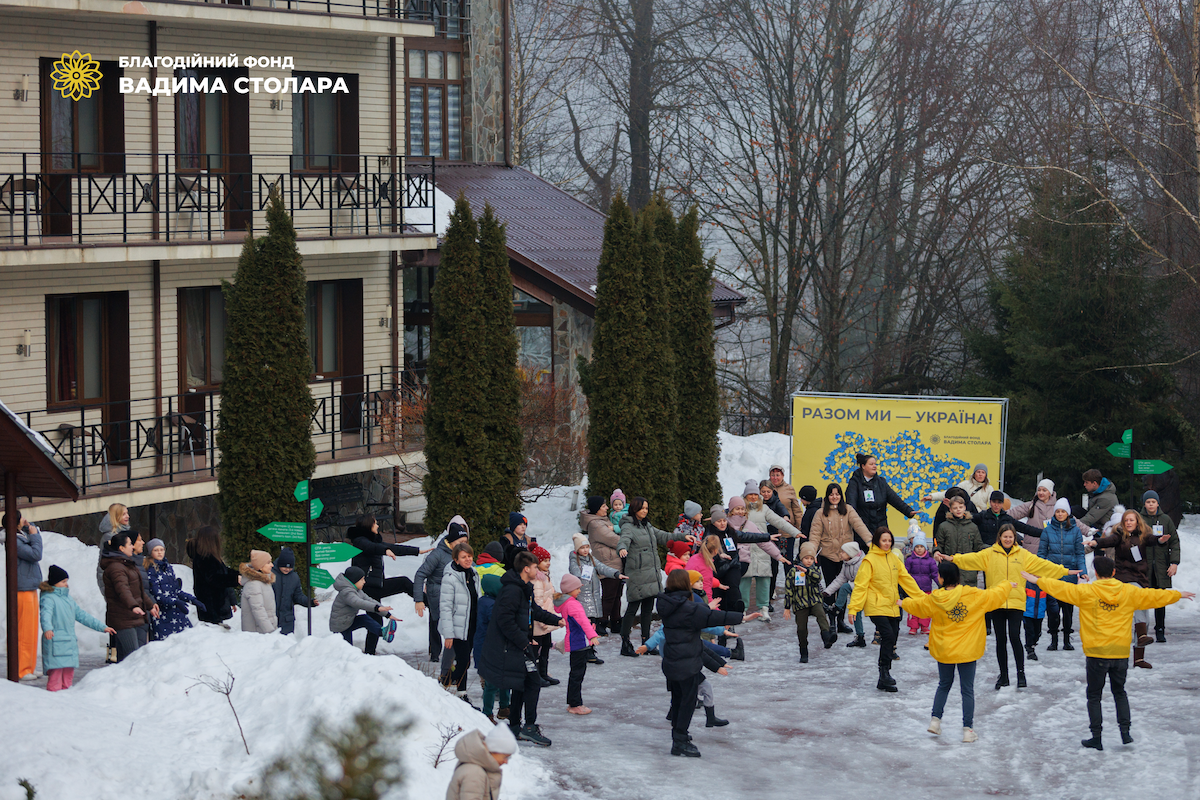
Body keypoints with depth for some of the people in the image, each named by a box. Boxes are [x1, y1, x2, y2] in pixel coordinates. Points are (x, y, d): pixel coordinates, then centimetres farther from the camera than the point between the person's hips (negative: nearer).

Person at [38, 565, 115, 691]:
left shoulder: (68, 599, 22)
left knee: (68, 676, 9)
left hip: (70, 644, 8)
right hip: (55, 644, -8)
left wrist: (102, 627, 28)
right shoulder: (49, 599, -5)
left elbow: (82, 615, 29)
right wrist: (47, 629, -45)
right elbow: (46, 614, -24)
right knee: (55, 674, -14)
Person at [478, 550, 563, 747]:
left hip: (518, 647, 11)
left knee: (522, 686, 15)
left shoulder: (523, 589, 14)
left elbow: (534, 611, 30)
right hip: (510, 647, -11)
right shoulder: (512, 590, -19)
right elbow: (505, 620, -24)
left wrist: (556, 620, 29)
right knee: (533, 682, -12)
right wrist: (523, 642, -21)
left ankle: (514, 727, 21)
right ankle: (529, 727, -11)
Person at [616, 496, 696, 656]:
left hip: (652, 574, 8)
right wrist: (622, 549, -48)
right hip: (637, 574, -8)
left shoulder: (647, 526, 20)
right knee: (632, 608, -8)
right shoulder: (628, 527, -6)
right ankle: (625, 644, -5)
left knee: (648, 609, 11)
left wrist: (683, 536, 25)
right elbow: (624, 540, -26)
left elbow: (663, 537, 30)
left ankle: (646, 643, 17)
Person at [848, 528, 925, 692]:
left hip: (892, 607, 6)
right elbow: (860, 585, -10)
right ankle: (884, 673, -12)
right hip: (876, 607, -6)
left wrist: (922, 597, 16)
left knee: (892, 638, 6)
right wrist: (853, 607, -16)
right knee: (888, 636, -20)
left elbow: (906, 579, 17)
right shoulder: (869, 560, -8)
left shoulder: (894, 558, 10)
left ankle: (884, 680, 13)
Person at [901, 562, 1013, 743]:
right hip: (967, 651, -2)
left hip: (944, 651, 2)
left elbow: (916, 606, 11)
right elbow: (995, 595, 2)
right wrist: (1007, 585, 24)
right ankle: (968, 729, 2)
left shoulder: (934, 600, -7)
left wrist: (903, 602, 34)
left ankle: (935, 720, 17)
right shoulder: (974, 596, -11)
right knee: (967, 690, 4)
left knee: (944, 685, 22)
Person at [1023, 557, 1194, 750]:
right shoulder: (1130, 593, 3)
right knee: (1119, 692, 21)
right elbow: (1155, 596, 14)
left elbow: (1062, 589, -1)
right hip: (1121, 653, 3)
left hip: (1097, 654, -3)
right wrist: (1178, 595, 30)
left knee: (1094, 695, 8)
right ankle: (1125, 730, 9)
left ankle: (1096, 737, 6)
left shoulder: (1086, 592, -7)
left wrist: (1038, 581, 12)